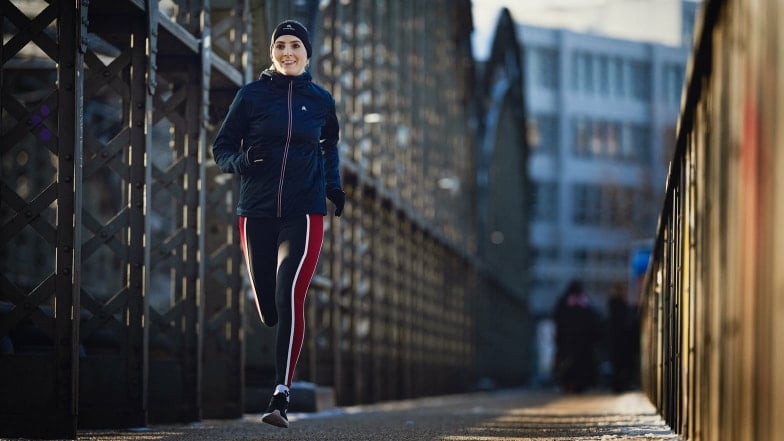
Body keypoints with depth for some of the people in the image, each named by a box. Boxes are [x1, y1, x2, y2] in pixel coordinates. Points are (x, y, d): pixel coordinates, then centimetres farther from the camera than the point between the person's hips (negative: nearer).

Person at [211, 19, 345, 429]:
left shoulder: (321, 100, 6)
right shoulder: (251, 95, 1)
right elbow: (221, 148, 5)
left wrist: (333, 184, 12)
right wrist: (242, 161, -16)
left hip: (304, 213, -1)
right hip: (257, 212, 1)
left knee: (289, 298, -18)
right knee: (267, 309, 5)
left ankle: (280, 398, -20)